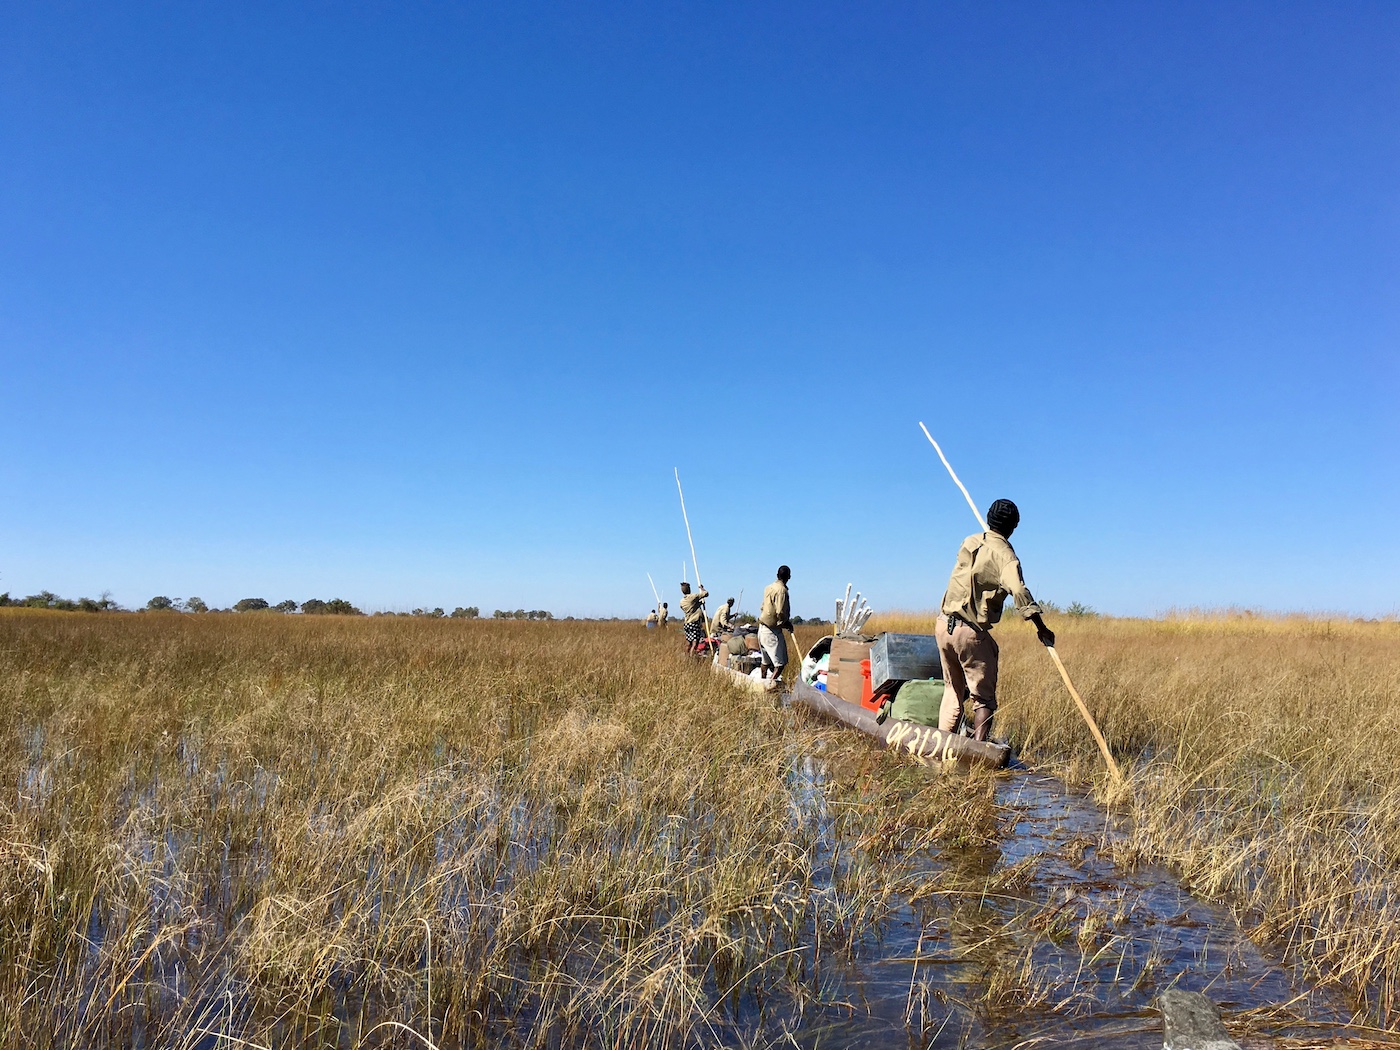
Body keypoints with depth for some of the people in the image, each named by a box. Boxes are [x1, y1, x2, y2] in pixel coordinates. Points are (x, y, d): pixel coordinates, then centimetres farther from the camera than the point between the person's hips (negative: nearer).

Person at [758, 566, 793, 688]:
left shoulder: (769, 587, 9)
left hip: (763, 628, 9)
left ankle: (762, 682, 29)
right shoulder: (781, 590, -17)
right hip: (773, 631, -9)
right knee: (781, 662, -7)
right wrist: (788, 624, -5)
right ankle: (773, 682, -20)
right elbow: (780, 613, -24)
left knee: (766, 660, 21)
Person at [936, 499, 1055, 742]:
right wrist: (1041, 627, -26)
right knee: (983, 698, 4)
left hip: (944, 623, 6)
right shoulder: (1005, 556, -10)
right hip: (971, 632, -6)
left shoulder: (969, 542, 7)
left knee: (953, 690, 19)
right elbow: (1019, 591, -26)